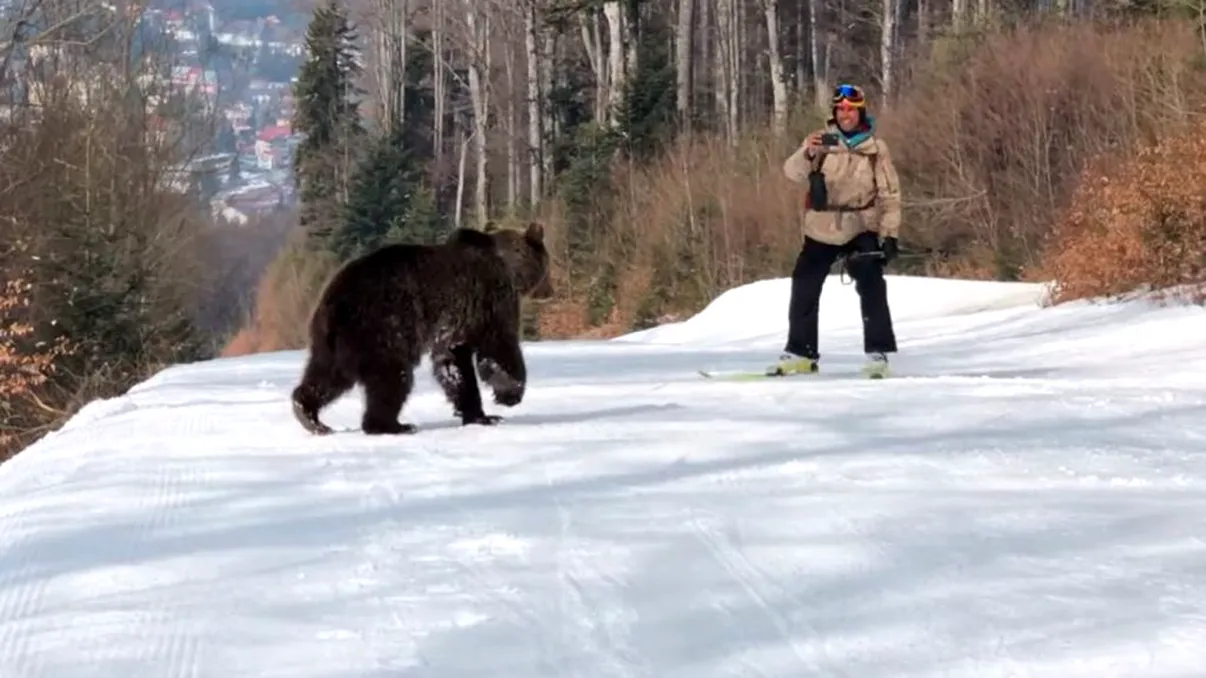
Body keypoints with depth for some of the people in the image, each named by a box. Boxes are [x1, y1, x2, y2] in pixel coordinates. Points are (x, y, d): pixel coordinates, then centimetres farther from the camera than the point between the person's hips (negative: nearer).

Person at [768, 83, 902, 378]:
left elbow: (890, 194, -1)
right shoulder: (821, 140, -3)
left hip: (861, 229, -2)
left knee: (871, 287, -19)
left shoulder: (876, 148, -3)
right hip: (821, 229, 2)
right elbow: (794, 173, -17)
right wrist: (807, 154, -39)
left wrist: (890, 234, -10)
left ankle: (878, 352, -15)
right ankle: (800, 352, 22)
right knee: (804, 290, 8)